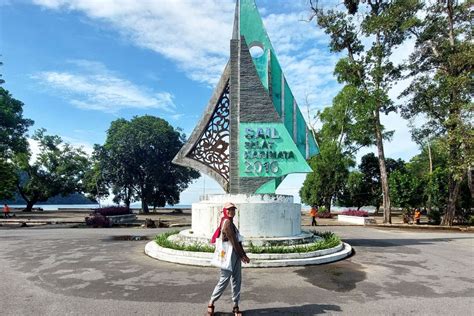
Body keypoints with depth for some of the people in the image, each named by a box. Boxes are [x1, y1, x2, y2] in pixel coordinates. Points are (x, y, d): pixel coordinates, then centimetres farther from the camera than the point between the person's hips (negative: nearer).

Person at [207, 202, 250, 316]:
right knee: (224, 280, 0)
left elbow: (237, 241, 11)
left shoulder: (230, 222, 14)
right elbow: (233, 241, -16)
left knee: (237, 280, 10)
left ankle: (235, 306, 19)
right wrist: (243, 255, -10)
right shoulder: (227, 222, -15)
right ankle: (211, 303, 16)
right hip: (229, 254, -9)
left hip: (236, 255, 9)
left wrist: (243, 255, 6)